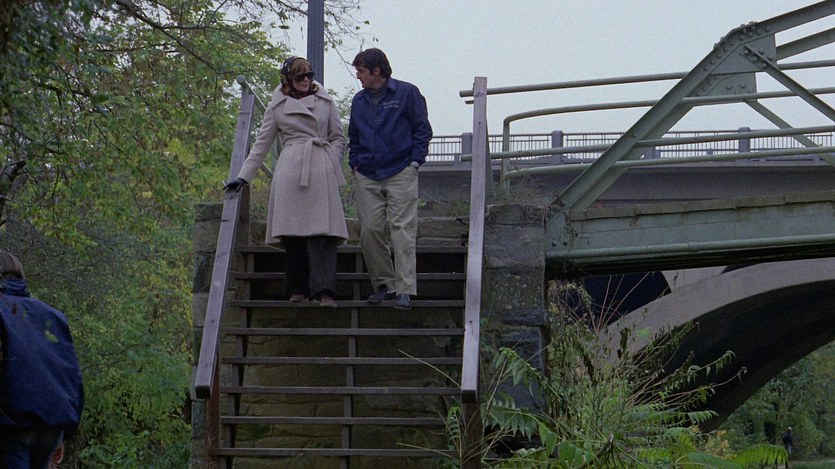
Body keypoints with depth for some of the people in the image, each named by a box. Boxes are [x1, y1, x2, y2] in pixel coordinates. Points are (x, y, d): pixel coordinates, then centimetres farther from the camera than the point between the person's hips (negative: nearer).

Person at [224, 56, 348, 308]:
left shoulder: (325, 101, 17)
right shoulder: (277, 107, 14)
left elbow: (338, 137, 19)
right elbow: (261, 144, 16)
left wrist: (332, 164, 4)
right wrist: (243, 176, 10)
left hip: (321, 171, 0)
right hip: (291, 170, 0)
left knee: (323, 230, -13)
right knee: (294, 230, -6)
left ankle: (323, 290, -19)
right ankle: (298, 289, 3)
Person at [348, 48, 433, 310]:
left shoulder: (407, 93, 1)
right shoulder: (359, 101, 16)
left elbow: (422, 129, 2)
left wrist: (415, 161, -6)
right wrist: (354, 163, 11)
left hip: (400, 174, -5)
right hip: (367, 178, 5)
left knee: (402, 230, -9)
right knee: (370, 232, 1)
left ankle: (405, 290, -11)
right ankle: (384, 285, 13)